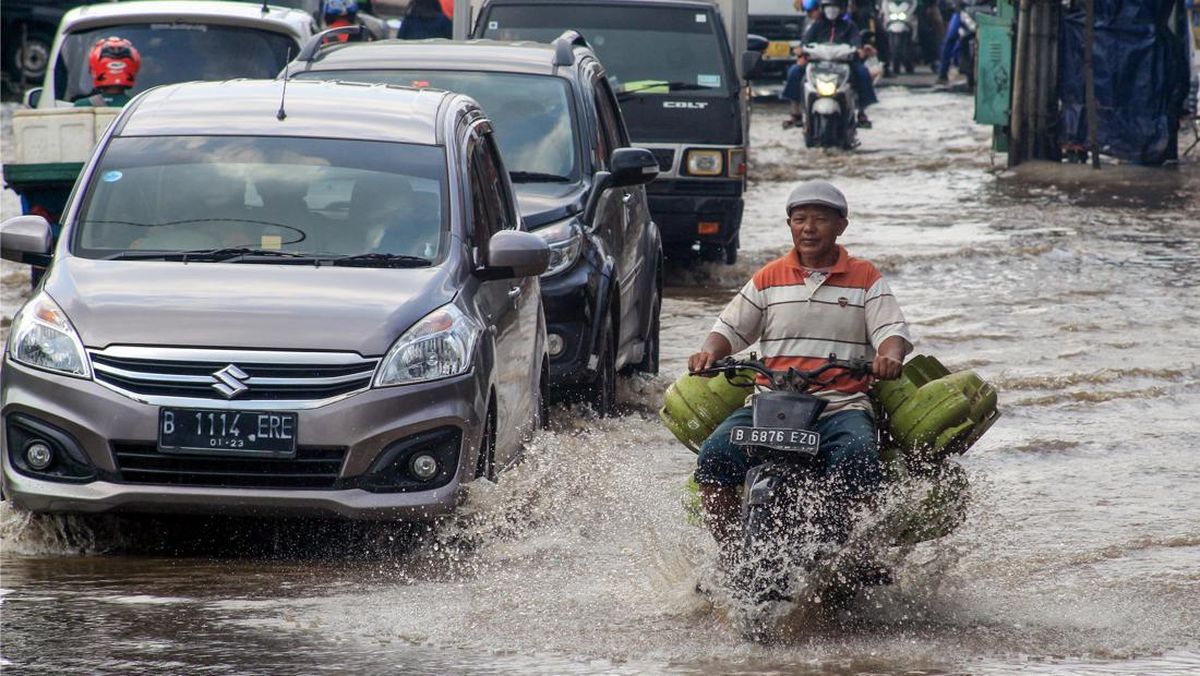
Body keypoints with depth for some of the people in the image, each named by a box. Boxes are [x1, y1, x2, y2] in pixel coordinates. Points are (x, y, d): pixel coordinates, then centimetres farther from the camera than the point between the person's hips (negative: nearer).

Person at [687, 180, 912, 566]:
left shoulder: (865, 278, 11)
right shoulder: (769, 278, 16)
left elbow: (892, 330, 1)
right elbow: (730, 328, 16)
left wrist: (890, 356, -22)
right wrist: (710, 352, -7)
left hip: (842, 406, -2)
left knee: (859, 459, -35)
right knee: (715, 456, -24)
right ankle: (730, 555, -14)